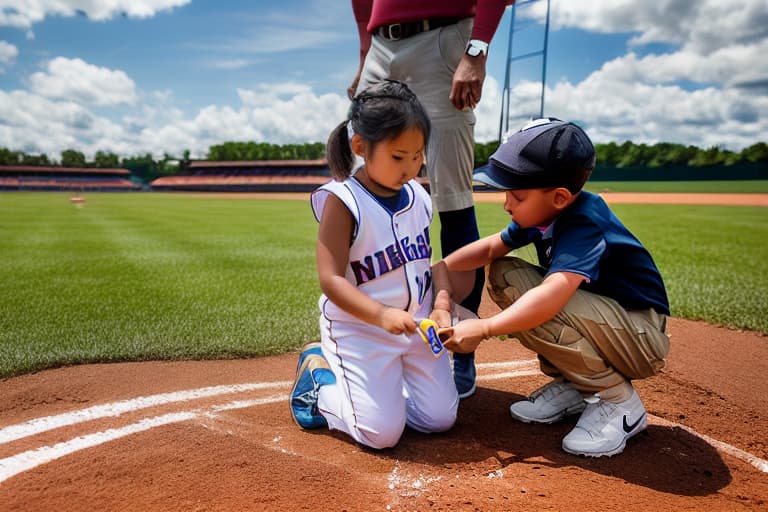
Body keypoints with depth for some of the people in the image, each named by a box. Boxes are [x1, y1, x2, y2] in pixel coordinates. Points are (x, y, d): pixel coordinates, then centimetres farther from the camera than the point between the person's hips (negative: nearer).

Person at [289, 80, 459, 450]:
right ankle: (319, 371, 17)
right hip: (359, 329, -6)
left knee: (440, 419, 6)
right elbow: (331, 280, -23)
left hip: (417, 325, 7)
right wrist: (381, 315, -35)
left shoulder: (418, 196, 2)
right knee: (382, 433, -6)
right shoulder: (342, 201, -19)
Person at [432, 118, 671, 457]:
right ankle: (572, 385, 6)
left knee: (537, 308, -33)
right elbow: (491, 247, 3)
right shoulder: (544, 213, -4)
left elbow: (552, 294, -43)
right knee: (503, 274, -3)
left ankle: (619, 400, -9)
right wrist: (441, 268, -11)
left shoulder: (585, 225, -29)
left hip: (641, 340, -9)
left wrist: (483, 329, -39)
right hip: (601, 320, 9)